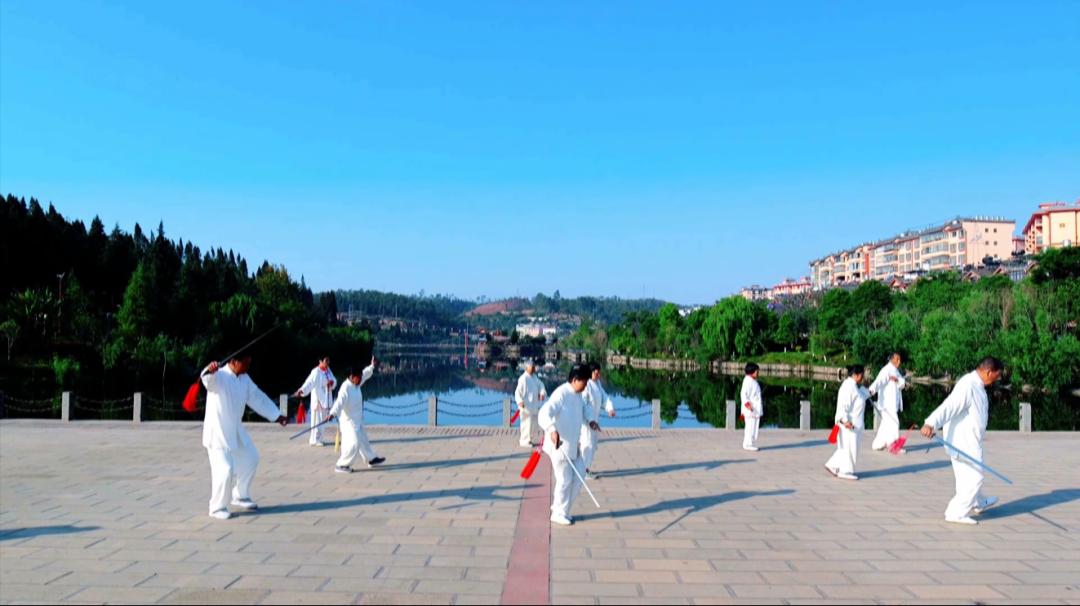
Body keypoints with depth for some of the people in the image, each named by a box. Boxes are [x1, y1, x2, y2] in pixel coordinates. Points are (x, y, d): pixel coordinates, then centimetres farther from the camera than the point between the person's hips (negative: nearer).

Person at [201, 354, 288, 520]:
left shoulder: (245, 379, 4)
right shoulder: (219, 376, -19)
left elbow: (258, 398, 12)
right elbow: (209, 379, -43)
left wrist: (277, 416, 13)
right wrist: (209, 371, -67)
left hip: (235, 430, 9)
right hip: (217, 431, -9)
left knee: (250, 460, 20)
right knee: (225, 470, -12)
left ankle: (241, 497, 38)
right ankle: (217, 508, 8)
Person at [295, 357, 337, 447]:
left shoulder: (328, 370, 9)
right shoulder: (316, 372, -15)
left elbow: (334, 380, 14)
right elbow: (309, 382, -28)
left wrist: (332, 382, -10)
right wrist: (302, 390, -44)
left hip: (326, 399, 8)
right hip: (318, 399, -8)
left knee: (323, 420, 12)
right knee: (317, 420, -4)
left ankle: (314, 439, 24)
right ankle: (316, 440, 7)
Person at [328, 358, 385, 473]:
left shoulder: (356, 384, 3)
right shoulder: (346, 388, -25)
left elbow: (365, 374, 23)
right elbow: (340, 401, -40)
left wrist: (372, 366, 28)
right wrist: (333, 413, -53)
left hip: (357, 420, 10)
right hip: (348, 421, -10)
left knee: (363, 440, 24)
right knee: (354, 443, -15)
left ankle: (372, 459, 40)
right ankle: (341, 465, -6)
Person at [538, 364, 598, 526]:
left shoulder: (578, 396, 7)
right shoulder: (561, 394, -21)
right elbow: (544, 413, -35)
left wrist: (589, 422, 6)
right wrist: (552, 430, -52)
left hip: (573, 446, 9)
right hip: (559, 445, -9)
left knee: (578, 476, 12)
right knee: (565, 479, 0)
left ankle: (559, 507, 27)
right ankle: (558, 513, 18)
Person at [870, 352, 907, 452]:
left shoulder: (896, 371, 16)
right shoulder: (887, 370, -13)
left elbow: (902, 384, 4)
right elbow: (879, 381, -30)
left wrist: (897, 379, -19)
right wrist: (872, 390, -48)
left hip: (893, 403, 10)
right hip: (887, 403, -10)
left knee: (886, 424, 15)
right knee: (893, 423, -11)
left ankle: (878, 444, 23)